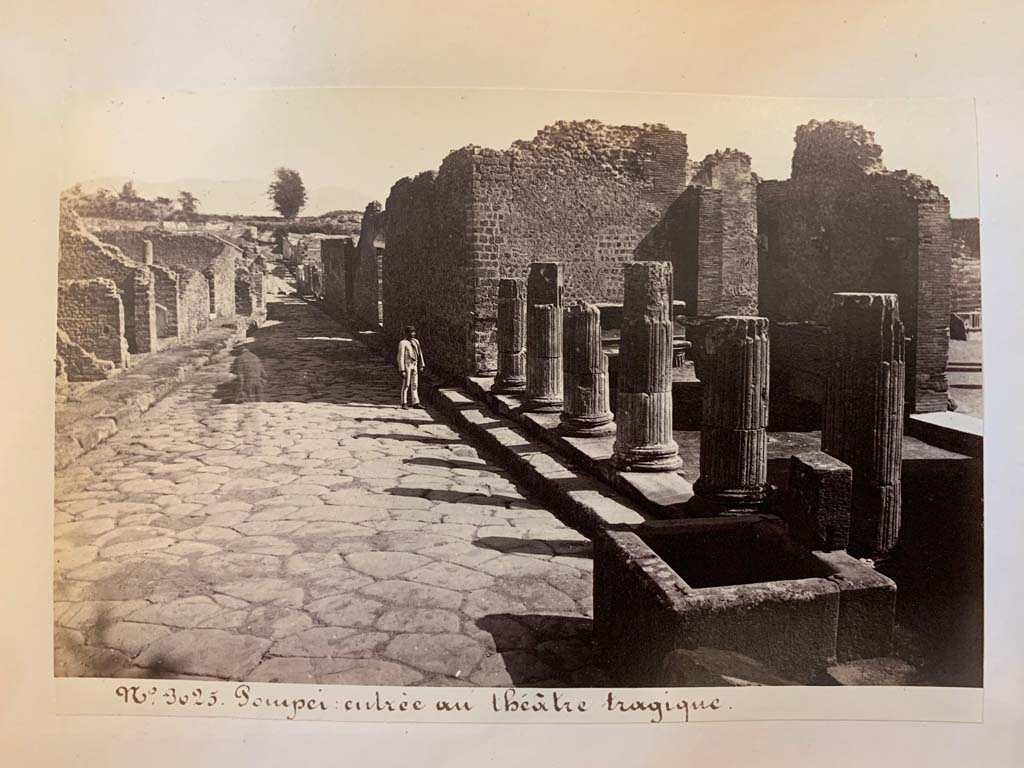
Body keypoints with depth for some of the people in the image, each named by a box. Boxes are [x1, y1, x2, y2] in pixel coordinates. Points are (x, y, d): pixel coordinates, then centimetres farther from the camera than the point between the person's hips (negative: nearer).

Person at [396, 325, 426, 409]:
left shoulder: (416, 341, 10)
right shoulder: (402, 343, -10)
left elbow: (420, 354, 14)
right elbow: (400, 357, -12)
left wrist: (421, 366, 10)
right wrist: (402, 370, -16)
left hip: (414, 365, 6)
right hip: (406, 365, -6)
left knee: (414, 385, 8)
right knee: (406, 385, 0)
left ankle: (415, 403, 13)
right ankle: (404, 403, 9)